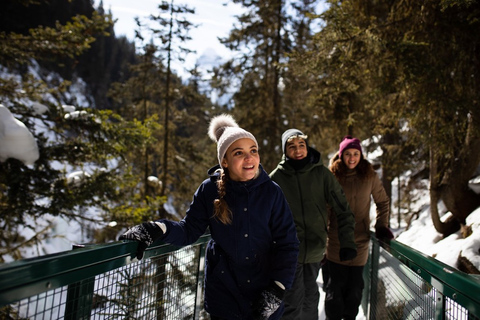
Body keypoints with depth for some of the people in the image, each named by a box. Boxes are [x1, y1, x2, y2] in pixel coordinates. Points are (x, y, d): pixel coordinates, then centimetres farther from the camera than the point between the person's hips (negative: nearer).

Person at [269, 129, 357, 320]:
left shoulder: (321, 173, -1)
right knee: (293, 303, -2)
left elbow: (342, 209, 0)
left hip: (315, 250, 2)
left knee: (310, 298, 16)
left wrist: (348, 242, -6)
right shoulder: (277, 177, -3)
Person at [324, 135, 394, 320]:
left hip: (360, 240, 2)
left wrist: (381, 226, 5)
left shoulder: (370, 176, 0)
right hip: (336, 240, -1)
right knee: (335, 283, 3)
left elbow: (383, 202, 12)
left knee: (355, 283, 11)